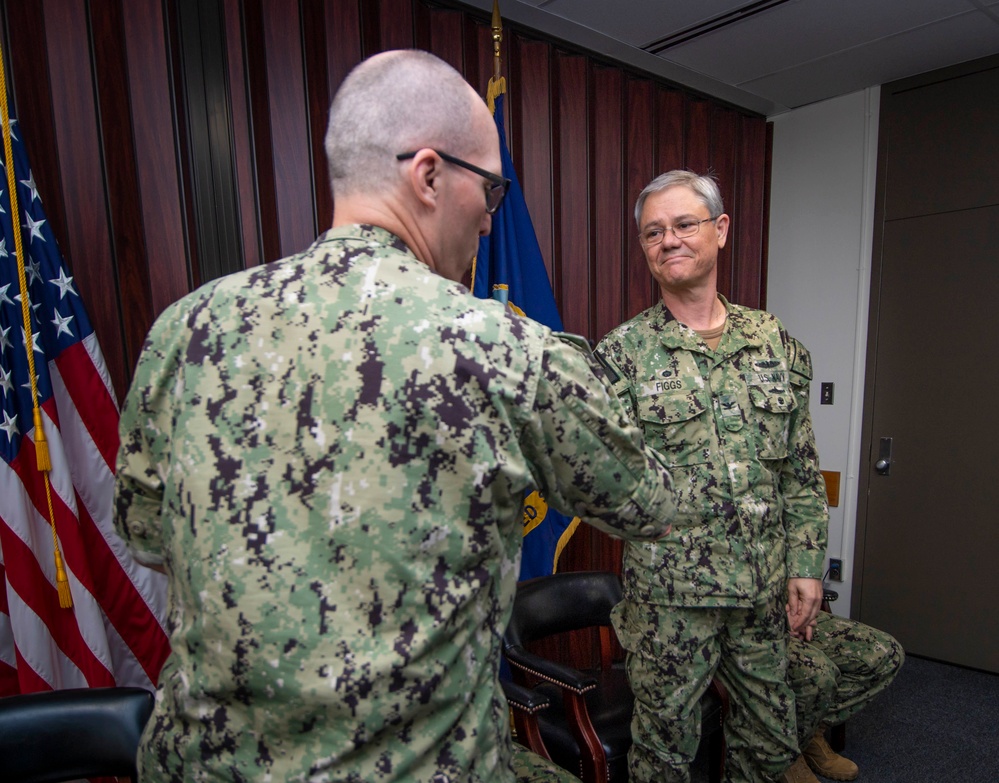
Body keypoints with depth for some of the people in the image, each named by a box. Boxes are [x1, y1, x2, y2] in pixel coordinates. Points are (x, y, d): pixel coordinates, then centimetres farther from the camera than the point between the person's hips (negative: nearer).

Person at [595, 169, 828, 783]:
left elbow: (802, 470, 6)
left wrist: (806, 565, 3)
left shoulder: (775, 342, 3)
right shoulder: (623, 351, -8)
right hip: (668, 590, -3)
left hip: (765, 588, 4)